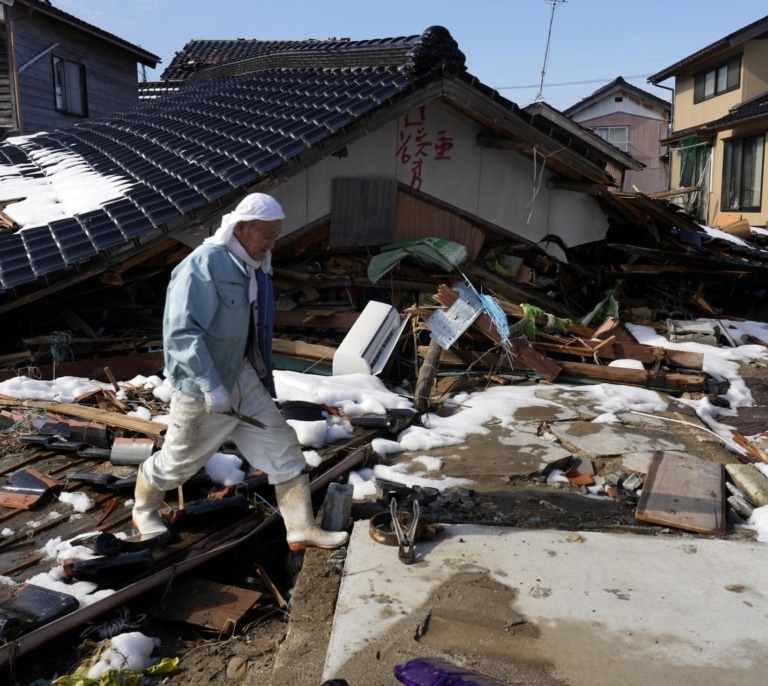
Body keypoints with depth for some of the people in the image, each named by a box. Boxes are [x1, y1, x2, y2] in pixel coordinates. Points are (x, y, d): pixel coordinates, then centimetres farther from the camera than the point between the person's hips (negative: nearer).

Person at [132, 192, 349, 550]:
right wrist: (211, 386, -31)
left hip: (243, 377, 8)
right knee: (180, 458, 12)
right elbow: (182, 333, -28)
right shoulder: (203, 265, -23)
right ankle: (144, 508, 41)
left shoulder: (255, 267, 5)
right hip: (202, 387, -7)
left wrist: (261, 375, 19)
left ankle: (301, 527, 12)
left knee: (282, 445, 4)